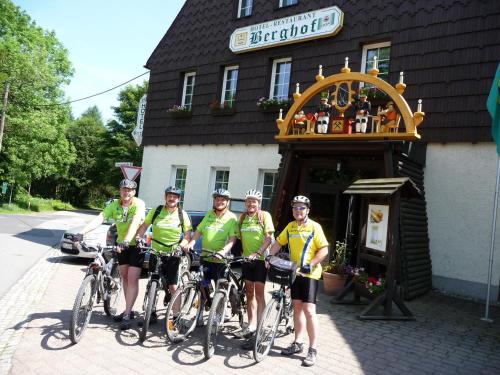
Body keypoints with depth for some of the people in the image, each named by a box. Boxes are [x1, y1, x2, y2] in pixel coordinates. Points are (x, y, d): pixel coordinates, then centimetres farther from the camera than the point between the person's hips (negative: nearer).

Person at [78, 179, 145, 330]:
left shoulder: (139, 204, -19)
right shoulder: (114, 205, -5)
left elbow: (135, 223, -34)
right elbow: (99, 219, -18)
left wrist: (126, 241, -49)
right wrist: (81, 233, -33)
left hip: (137, 244, -6)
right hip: (122, 244, 6)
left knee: (132, 279, -8)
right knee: (125, 277, 12)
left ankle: (127, 315, -1)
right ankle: (129, 310, 25)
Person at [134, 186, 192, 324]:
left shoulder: (182, 214, 0)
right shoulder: (156, 211, 2)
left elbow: (187, 235, 2)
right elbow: (144, 225, 3)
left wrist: (184, 243, -17)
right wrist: (138, 237, -14)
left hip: (172, 255, -2)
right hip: (155, 253, 2)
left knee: (173, 287, -1)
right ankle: (152, 313, 25)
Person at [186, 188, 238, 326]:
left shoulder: (231, 218, -4)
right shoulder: (209, 215, 11)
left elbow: (232, 238, -13)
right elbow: (198, 231, 11)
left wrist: (224, 251, -29)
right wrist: (191, 243, -6)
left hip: (221, 259, -4)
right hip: (205, 257, 4)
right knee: (202, 286, 6)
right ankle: (200, 314, 18)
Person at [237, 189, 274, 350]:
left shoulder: (264, 215, -5)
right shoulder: (242, 217, 10)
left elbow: (269, 238, -11)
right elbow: (239, 237, 12)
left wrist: (258, 252, -23)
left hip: (260, 259, -5)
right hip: (246, 259, 5)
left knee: (258, 294, -4)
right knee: (249, 293, 10)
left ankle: (257, 332, -2)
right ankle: (251, 326, 20)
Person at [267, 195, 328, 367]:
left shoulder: (314, 227, -10)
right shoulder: (290, 226, 6)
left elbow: (324, 250, -12)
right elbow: (278, 243, 12)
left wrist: (310, 264, -21)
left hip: (309, 274, -5)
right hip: (294, 272, 6)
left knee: (309, 310, -7)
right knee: (297, 307, 13)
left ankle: (313, 350, 3)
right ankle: (298, 343, 25)